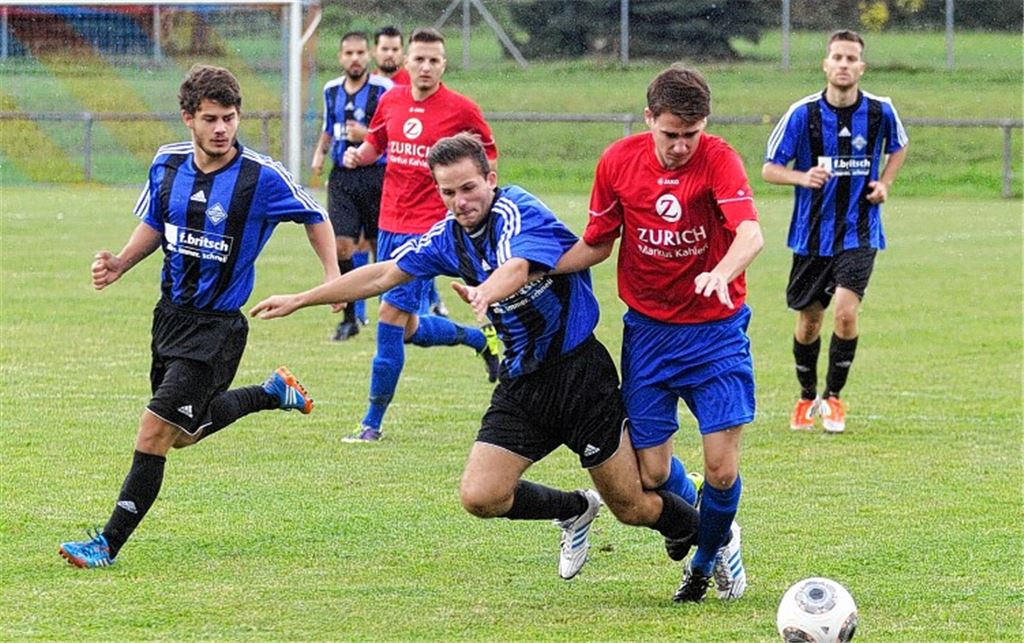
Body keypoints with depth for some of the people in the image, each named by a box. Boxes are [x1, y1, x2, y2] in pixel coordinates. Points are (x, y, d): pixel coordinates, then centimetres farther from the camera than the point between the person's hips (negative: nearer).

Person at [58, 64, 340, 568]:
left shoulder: (261, 176, -16)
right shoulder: (167, 165, -1)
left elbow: (314, 216, 0)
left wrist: (333, 276, -9)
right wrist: (120, 264, -1)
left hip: (218, 325, -7)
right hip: (171, 313, 7)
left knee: (154, 435, -12)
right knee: (185, 432, 21)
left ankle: (109, 544, -4)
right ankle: (272, 394, 42)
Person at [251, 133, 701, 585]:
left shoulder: (517, 210, -16)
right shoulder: (449, 235, 6)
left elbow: (517, 268, -37)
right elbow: (382, 275, 17)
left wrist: (485, 294, -59)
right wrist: (298, 301, 20)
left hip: (577, 372, -7)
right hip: (521, 382, 7)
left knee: (633, 506, -4)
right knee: (479, 496, -7)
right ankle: (575, 511, 21)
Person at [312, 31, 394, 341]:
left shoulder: (383, 89, -7)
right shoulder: (331, 90, 11)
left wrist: (366, 136, -22)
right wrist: (319, 152, 9)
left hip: (376, 175, -4)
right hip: (342, 176, 4)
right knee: (340, 245, -5)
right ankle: (349, 318, 3)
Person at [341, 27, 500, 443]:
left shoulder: (460, 109, -7)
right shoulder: (390, 101, 6)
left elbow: (489, 154, 6)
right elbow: (375, 144, 22)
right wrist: (358, 155, 1)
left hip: (427, 228, -6)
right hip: (390, 224, 6)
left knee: (391, 315, -13)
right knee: (409, 329, 12)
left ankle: (373, 423, -5)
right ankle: (481, 339, 41)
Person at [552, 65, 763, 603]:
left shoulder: (717, 159, -15)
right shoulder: (619, 161, -5)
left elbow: (750, 231, -32)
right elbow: (596, 244, 8)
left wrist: (722, 272, -53)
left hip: (715, 331, -3)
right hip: (647, 331, 3)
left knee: (721, 468, -9)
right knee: (651, 473, -1)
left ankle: (707, 557, 22)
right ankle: (705, 528, 33)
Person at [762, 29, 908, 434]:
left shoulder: (880, 112, -4)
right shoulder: (803, 114, -9)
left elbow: (898, 148, 18)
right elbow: (769, 169, -4)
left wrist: (885, 183, 1)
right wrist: (803, 177, -23)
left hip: (859, 234, -1)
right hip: (812, 234, 1)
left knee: (845, 311, -18)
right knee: (809, 321, 10)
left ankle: (833, 397, 2)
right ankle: (807, 398, 33)